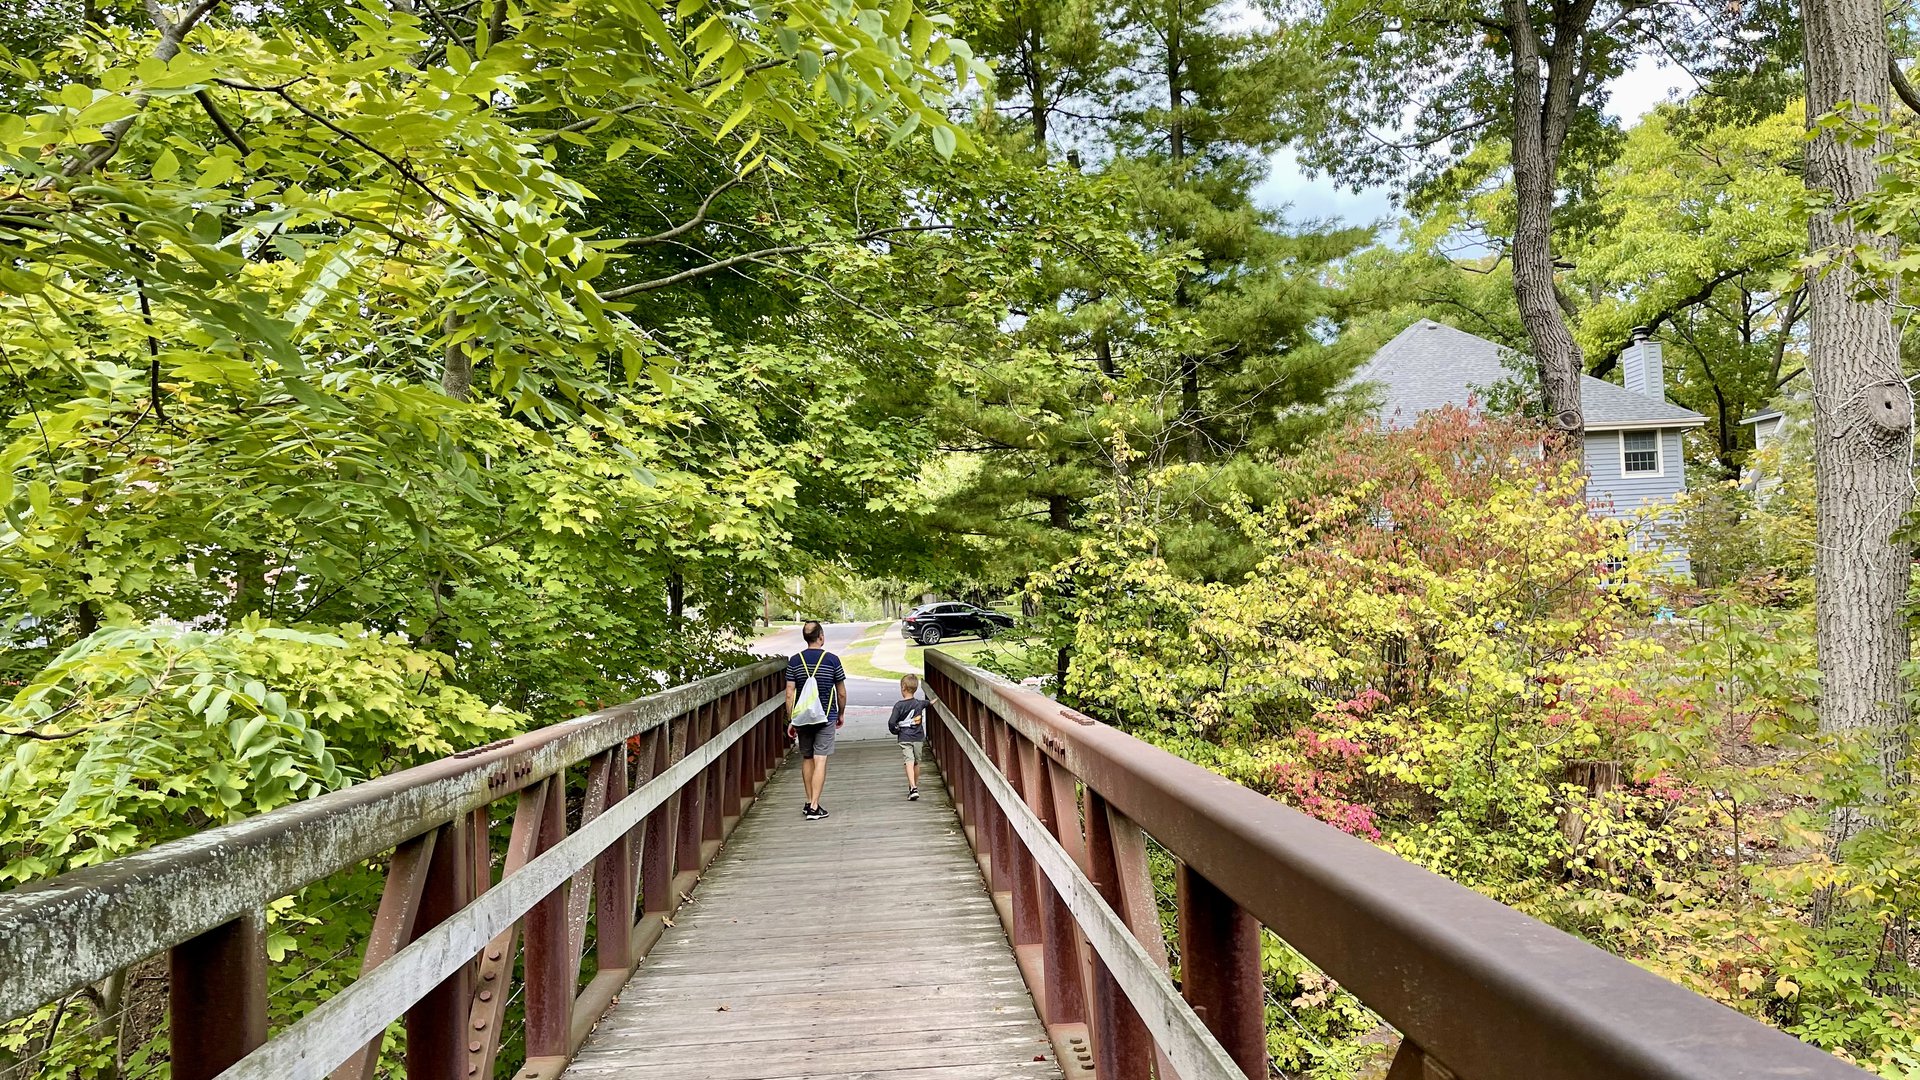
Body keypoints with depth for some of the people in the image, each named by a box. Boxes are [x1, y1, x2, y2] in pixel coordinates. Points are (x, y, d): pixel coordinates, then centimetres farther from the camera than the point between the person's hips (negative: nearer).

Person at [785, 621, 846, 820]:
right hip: (826, 717, -3)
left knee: (806, 759, 15)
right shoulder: (831, 659, -6)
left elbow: (790, 693, -2)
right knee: (820, 760, -4)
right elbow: (841, 693, 1)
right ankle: (814, 807, -8)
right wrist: (841, 713, 17)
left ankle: (810, 803, 22)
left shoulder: (794, 661, -1)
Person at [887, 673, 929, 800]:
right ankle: (915, 786, 32)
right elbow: (927, 703, 27)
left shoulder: (899, 705, -12)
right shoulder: (920, 703, 2)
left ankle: (913, 788, -25)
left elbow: (891, 722, -16)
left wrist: (895, 731, 4)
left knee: (909, 762, -11)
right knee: (917, 762, 17)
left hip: (905, 738, -4)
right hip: (919, 738, 4)